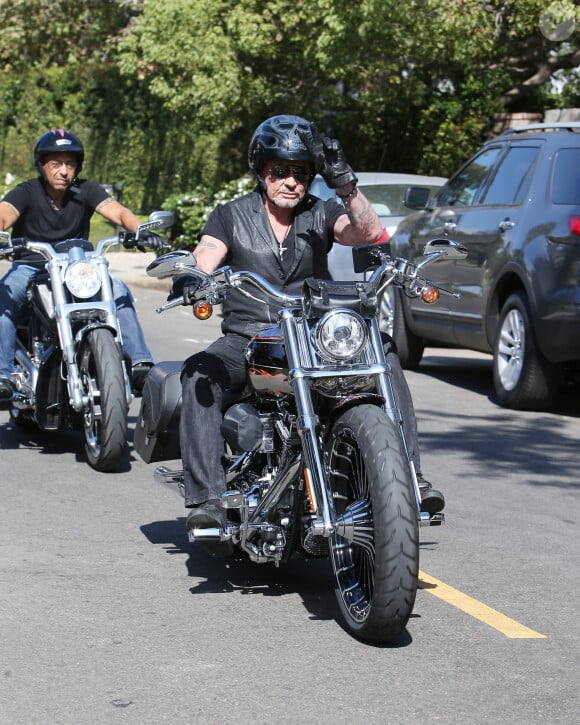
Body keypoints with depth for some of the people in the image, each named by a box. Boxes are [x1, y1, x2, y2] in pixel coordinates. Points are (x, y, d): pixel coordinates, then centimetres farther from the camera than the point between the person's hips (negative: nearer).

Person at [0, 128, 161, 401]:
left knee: (118, 289, -24)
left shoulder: (86, 191, 0)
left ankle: (139, 365, -25)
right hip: (30, 267, -2)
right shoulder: (26, 193, -6)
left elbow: (118, 211, -15)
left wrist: (140, 230, -38)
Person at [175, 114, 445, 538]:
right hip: (247, 339, -1)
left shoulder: (322, 214, 10)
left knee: (384, 352, -24)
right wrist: (190, 278, -34)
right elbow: (205, 259, -10)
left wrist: (344, 182, -24)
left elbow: (369, 233, -10)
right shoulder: (231, 217, 8)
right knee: (199, 376, -30)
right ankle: (206, 497, -33)